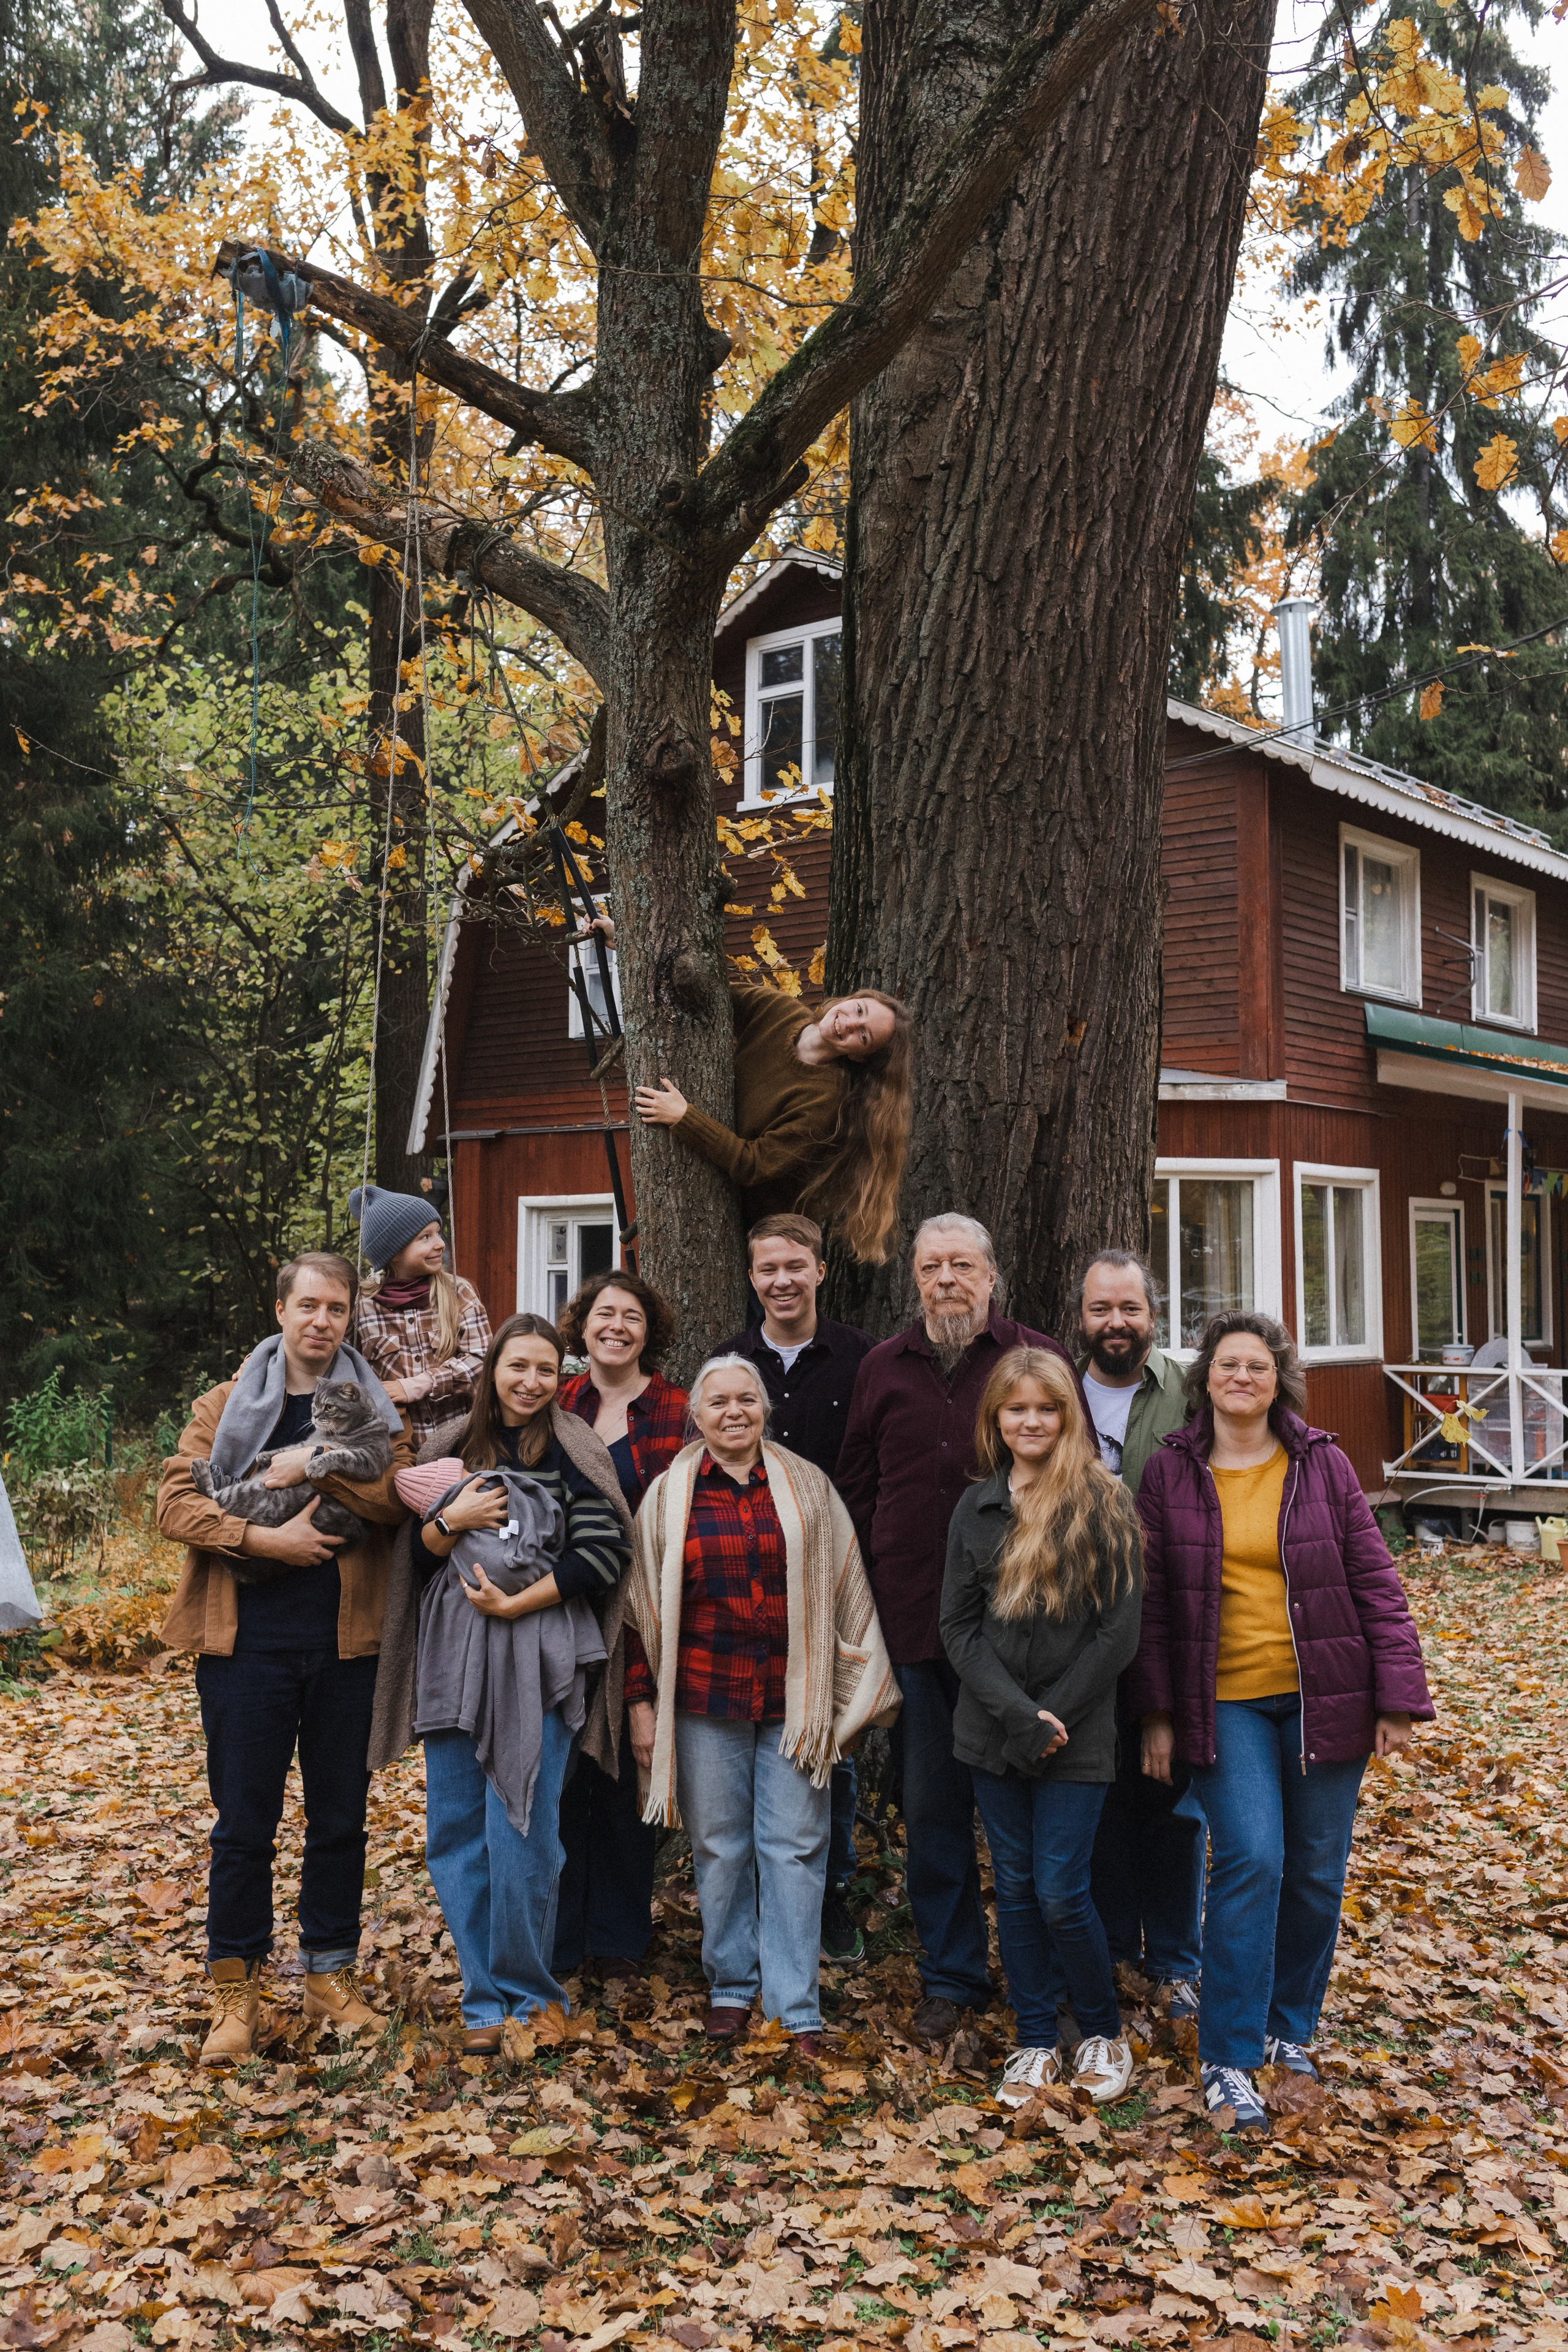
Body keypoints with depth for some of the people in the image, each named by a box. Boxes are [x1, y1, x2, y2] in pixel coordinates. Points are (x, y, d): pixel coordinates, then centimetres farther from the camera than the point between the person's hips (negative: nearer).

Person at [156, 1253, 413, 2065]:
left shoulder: (375, 1410, 6)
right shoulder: (226, 1405, 5)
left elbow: (399, 1497, -10)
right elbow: (175, 1502, -5)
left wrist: (317, 1467, -23)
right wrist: (264, 1539, -16)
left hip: (345, 1640, 1)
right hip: (247, 1639, -1)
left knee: (339, 1817, 11)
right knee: (244, 1821, 4)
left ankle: (331, 1974, 25)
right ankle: (236, 1989, 17)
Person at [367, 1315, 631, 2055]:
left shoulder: (571, 1451, -1)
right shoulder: (454, 1448, 11)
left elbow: (602, 1554, -8)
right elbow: (419, 1554, 11)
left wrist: (515, 1604, -12)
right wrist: (452, 1519, -9)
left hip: (537, 1654, -4)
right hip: (453, 1654, 4)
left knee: (522, 1829, -3)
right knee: (456, 1829, 6)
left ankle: (526, 1990, 14)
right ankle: (485, 1995, 18)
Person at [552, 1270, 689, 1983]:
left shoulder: (678, 1412, 0)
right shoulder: (555, 1406, 5)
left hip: (637, 1616, -1)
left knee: (626, 1773, 7)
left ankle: (618, 1933, 24)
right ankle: (557, 1936, 19)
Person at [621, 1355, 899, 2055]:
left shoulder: (808, 1487, 5)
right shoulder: (668, 1496, 4)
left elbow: (847, 1592, 8)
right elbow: (642, 1604, 7)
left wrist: (850, 1701, 6)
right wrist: (641, 1702, 3)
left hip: (793, 1701, 0)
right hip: (704, 1701, 0)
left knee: (795, 1849, 1)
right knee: (720, 1848, 8)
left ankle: (797, 2008, 8)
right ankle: (730, 1987, 24)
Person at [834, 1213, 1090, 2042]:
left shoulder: (1040, 1361, 0)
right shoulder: (883, 1369, 9)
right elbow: (855, 1492, 12)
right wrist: (865, 1598, 5)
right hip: (916, 1623, 3)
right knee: (933, 1805, 10)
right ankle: (951, 1975, 25)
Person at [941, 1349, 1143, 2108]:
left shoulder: (1104, 1503, -6)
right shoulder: (977, 1509, 4)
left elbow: (1119, 1629, -8)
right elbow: (959, 1626, 1)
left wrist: (1050, 1717, -12)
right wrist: (1016, 1713, -12)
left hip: (1075, 1737, -3)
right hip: (992, 1733, 3)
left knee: (1061, 1892, -3)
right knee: (1015, 1888, 10)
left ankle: (1103, 2031, 21)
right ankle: (1036, 2043, 24)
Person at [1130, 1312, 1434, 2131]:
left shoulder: (1323, 1466, 2)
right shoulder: (1171, 1472, 1)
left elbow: (1375, 1584, 3)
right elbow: (1152, 1601, 3)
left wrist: (1398, 1696, -2)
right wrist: (1157, 1713, 1)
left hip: (1322, 1696, 2)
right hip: (1224, 1703, -2)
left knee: (1317, 1870, 8)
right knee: (1252, 1859, -13)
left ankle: (1291, 2025, 29)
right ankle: (1227, 2056, -2)